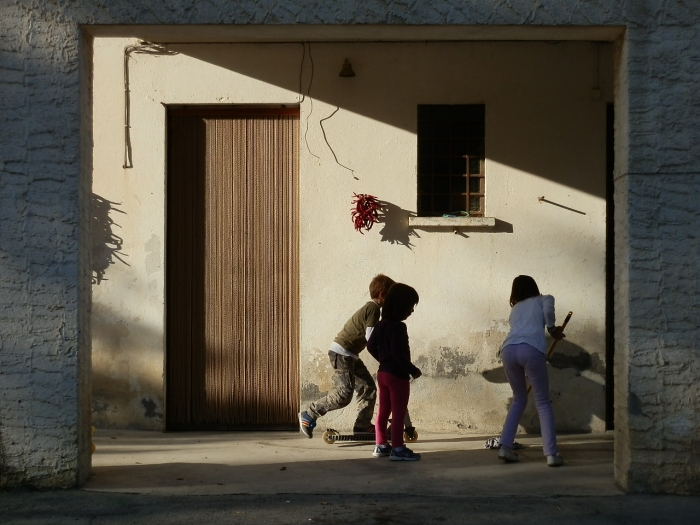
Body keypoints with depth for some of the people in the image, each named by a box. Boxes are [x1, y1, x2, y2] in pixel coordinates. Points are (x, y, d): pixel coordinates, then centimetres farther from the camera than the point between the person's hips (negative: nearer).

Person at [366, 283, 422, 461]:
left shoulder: (381, 324, 8)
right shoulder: (398, 327, -19)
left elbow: (371, 346, 13)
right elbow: (398, 352, -26)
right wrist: (412, 369, -17)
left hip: (383, 372, 9)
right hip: (398, 375, -9)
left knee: (383, 411, 14)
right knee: (398, 413, -2)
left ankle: (381, 445, 20)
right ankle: (397, 449, 0)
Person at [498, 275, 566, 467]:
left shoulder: (515, 309, 36)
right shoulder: (543, 299, 24)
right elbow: (548, 310, 0)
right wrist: (552, 329, 16)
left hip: (508, 349, 4)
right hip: (530, 349, -4)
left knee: (519, 399, 21)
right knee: (543, 402, 5)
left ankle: (505, 447, 13)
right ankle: (551, 454, -2)